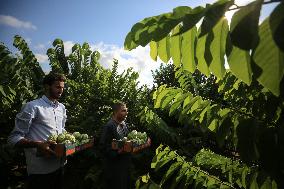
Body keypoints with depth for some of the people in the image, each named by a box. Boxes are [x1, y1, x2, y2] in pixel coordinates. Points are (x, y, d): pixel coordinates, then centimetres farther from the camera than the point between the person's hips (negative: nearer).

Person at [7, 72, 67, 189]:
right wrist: (37, 144, -30)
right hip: (40, 170, -7)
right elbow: (14, 138, -14)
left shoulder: (62, 107, 11)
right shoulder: (33, 107, -13)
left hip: (60, 165, 7)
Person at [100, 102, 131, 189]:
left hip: (125, 165, 8)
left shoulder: (123, 124, 8)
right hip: (114, 167, -8)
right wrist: (117, 152, -29)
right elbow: (103, 146, -20)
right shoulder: (109, 126, -18)